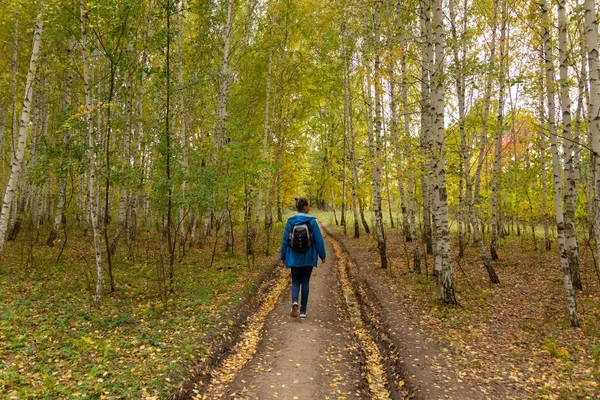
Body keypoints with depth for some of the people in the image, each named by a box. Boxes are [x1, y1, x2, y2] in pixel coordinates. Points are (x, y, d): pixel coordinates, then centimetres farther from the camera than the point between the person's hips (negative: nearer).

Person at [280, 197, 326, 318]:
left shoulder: (290, 221, -3)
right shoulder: (312, 221, -9)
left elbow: (285, 240, 2)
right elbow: (318, 239, -8)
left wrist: (283, 256, 12)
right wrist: (322, 255, 3)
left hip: (294, 257, 1)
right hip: (308, 257, -1)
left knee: (295, 281, 13)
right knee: (305, 282, 12)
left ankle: (294, 301, -14)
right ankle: (303, 310, 14)